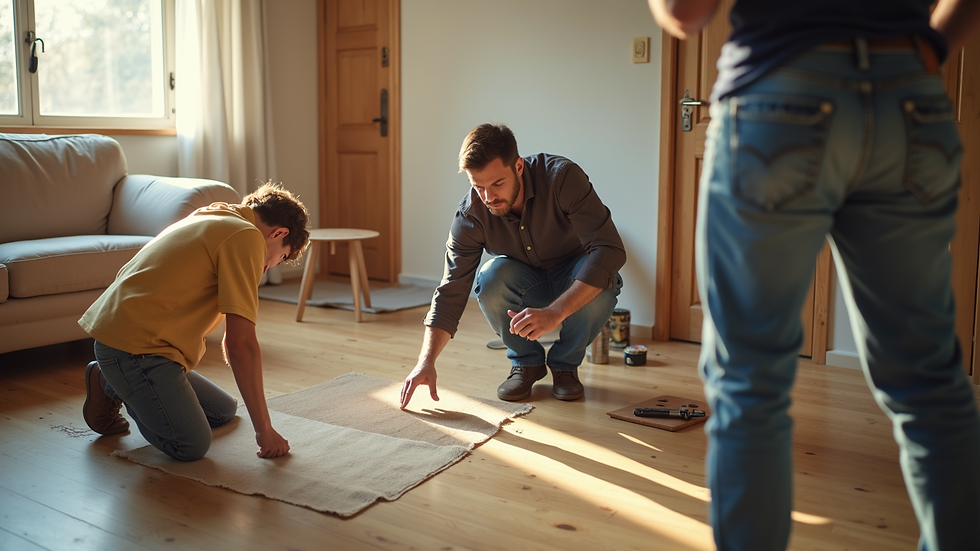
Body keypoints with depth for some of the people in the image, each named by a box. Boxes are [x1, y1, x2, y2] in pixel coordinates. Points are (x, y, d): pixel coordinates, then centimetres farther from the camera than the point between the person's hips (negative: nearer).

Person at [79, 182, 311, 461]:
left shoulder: (210, 220, 18)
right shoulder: (246, 236, -13)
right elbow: (241, 343, -19)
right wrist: (264, 429, -15)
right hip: (134, 346, -11)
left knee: (224, 410, 16)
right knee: (192, 445, -18)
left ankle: (115, 385, 18)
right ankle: (112, 387, 3)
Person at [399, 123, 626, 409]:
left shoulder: (562, 176, -31)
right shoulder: (470, 215, -22)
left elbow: (610, 249, -38)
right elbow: (451, 292, -19)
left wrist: (555, 313, -48)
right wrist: (426, 361, -32)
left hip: (576, 279, -1)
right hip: (525, 284, 2)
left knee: (601, 286, -36)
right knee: (491, 278, -31)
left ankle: (564, 364, -6)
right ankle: (526, 362, -4)